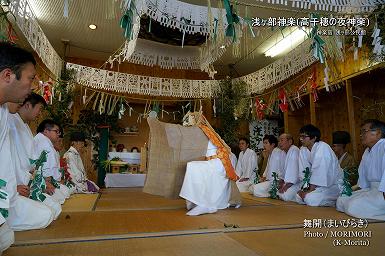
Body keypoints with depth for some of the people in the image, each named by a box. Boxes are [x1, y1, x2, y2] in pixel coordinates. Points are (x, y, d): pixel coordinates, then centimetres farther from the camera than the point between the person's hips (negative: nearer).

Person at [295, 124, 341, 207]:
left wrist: (310, 190, -21)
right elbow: (310, 172, 8)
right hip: (320, 186, 8)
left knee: (310, 198, -28)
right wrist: (306, 189, -3)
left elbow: (320, 171, -23)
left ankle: (336, 202, -3)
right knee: (299, 197, -6)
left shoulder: (323, 147, -18)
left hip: (332, 186, -8)